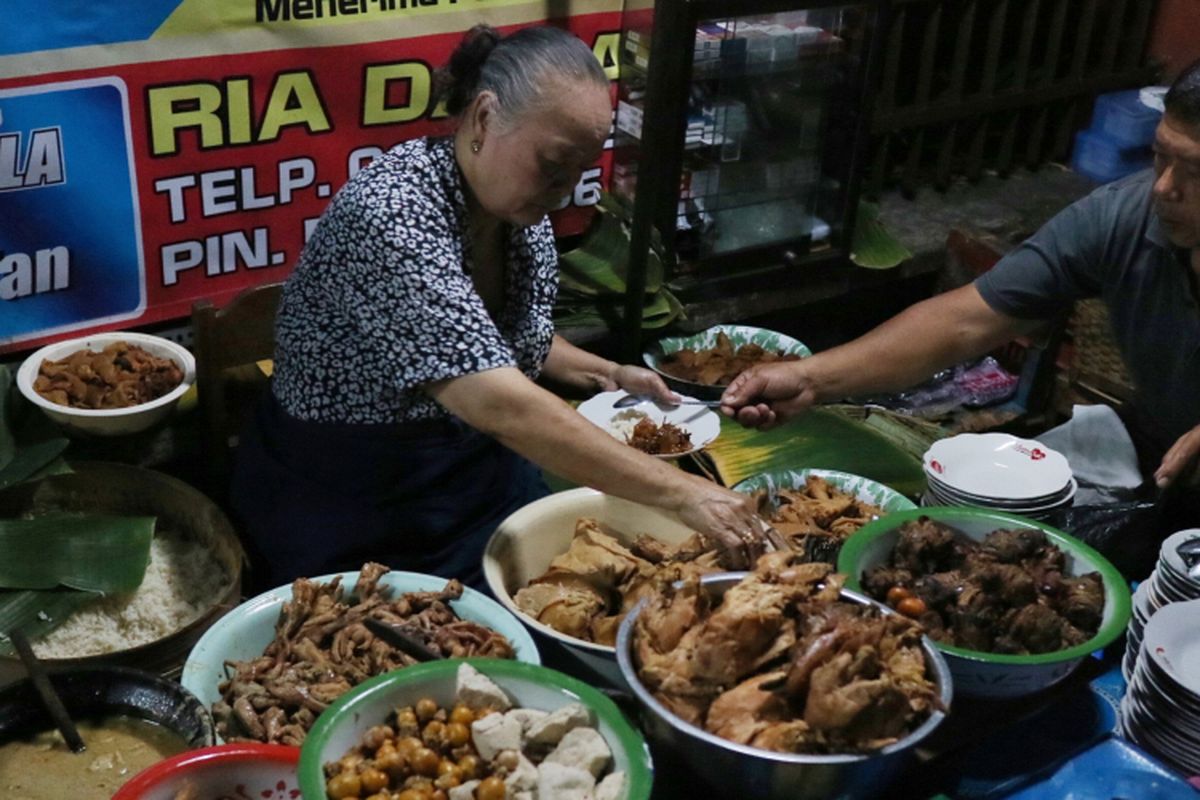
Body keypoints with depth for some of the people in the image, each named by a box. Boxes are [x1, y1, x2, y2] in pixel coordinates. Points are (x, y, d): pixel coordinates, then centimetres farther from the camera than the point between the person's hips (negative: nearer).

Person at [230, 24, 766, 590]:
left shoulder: (523, 212, -4)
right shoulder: (390, 211, -29)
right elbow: (496, 404, -39)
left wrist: (603, 373, -2)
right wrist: (680, 493, -39)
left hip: (484, 482, 7)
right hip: (351, 518, -7)